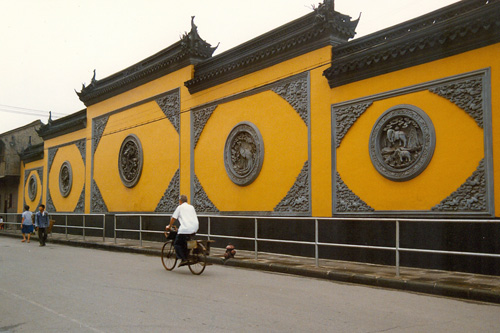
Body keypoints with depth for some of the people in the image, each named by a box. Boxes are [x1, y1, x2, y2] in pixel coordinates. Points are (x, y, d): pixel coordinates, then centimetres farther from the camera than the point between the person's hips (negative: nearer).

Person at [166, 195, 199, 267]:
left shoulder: (180, 207, 8)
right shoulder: (191, 207, 22)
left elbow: (173, 218, 8)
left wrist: (169, 226, 23)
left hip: (185, 229, -6)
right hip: (195, 229, 6)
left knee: (177, 244, 7)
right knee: (184, 241, 28)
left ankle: (184, 259, -6)